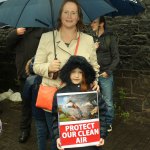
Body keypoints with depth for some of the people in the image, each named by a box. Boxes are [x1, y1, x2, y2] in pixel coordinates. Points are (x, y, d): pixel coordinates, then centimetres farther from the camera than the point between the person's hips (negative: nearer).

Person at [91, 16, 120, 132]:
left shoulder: (110, 37, -2)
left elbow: (116, 57, -3)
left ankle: (108, 123, 20)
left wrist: (108, 71, -12)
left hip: (105, 75, -3)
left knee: (108, 101, 4)